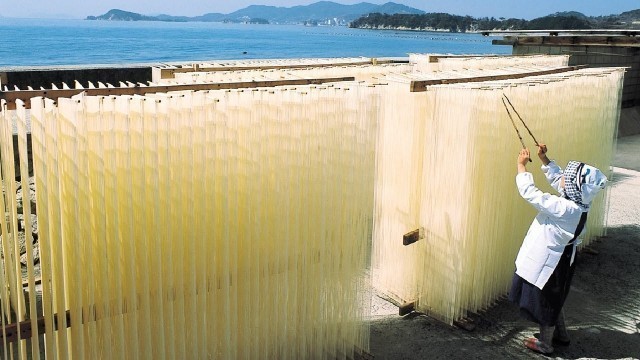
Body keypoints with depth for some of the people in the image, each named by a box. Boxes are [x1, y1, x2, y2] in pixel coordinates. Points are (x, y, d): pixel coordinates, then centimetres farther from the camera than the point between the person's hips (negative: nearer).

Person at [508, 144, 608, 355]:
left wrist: (522, 165, -23)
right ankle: (561, 335, 44)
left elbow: (530, 193, -32)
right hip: (560, 258, 8)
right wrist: (543, 158, 1)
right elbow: (555, 177, 6)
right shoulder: (579, 201, -9)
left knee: (545, 301, 11)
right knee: (553, 299, 27)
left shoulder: (565, 208, -34)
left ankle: (545, 344, 29)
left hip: (548, 261, -8)